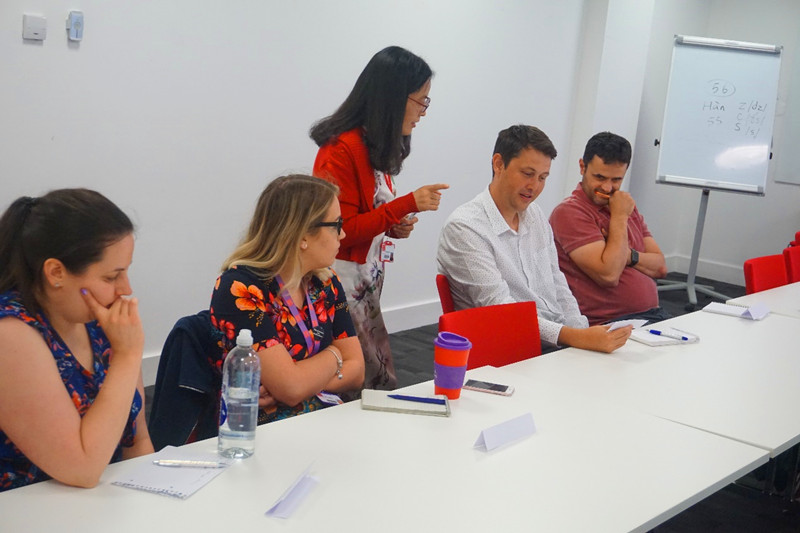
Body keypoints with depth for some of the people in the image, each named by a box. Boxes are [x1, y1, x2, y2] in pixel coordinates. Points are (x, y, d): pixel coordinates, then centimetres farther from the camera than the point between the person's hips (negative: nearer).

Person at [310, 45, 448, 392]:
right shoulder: (342, 149, -14)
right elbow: (340, 230, -17)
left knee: (381, 388, 6)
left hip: (368, 283, 9)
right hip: (342, 283, -8)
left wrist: (396, 228, 2)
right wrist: (407, 204, -18)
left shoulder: (378, 149, 13)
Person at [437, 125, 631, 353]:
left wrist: (585, 337, 3)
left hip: (561, 345, 8)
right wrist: (575, 338, -26)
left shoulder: (536, 216, 16)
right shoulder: (464, 229, -12)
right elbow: (499, 309, -19)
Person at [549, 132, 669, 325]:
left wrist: (628, 255, -8)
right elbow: (608, 275, -16)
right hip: (606, 324, -8)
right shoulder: (569, 212, -7)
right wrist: (619, 217, -7)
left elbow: (660, 267, 12)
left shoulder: (627, 208, 19)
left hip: (653, 315, 8)